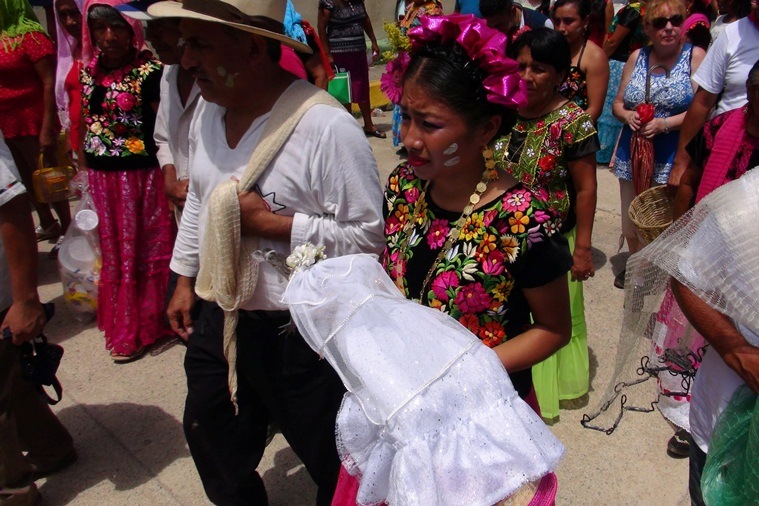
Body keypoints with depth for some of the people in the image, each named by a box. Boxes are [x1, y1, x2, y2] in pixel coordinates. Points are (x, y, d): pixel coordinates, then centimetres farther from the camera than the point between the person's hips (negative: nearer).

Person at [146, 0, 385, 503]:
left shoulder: (327, 127, -24)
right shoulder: (209, 108, 2)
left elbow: (369, 236, -23)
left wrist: (271, 224, -24)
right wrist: (186, 280, 17)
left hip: (303, 333, -7)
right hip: (218, 320, 8)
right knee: (212, 442, 27)